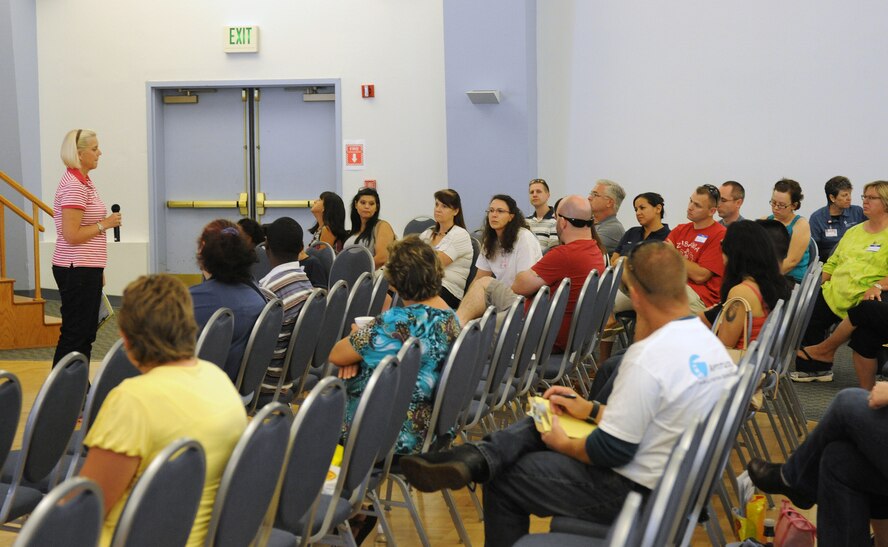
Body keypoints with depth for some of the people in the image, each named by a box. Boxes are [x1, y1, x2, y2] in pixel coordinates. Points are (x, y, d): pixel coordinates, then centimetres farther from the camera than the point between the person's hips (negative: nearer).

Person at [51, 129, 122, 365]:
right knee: (74, 335, -5)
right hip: (76, 270, -10)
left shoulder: (84, 182, 14)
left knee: (87, 333, 13)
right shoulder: (73, 186, -16)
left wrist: (98, 271, 22)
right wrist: (104, 224, -12)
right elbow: (71, 235, -22)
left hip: (87, 268, 10)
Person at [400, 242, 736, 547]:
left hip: (636, 494, -9)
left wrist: (563, 444, -5)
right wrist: (592, 411, 14)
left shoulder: (648, 358, -27)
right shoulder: (709, 343, 2)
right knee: (542, 422, 12)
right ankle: (477, 457, -7)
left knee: (503, 481, 6)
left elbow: (613, 450, -23)